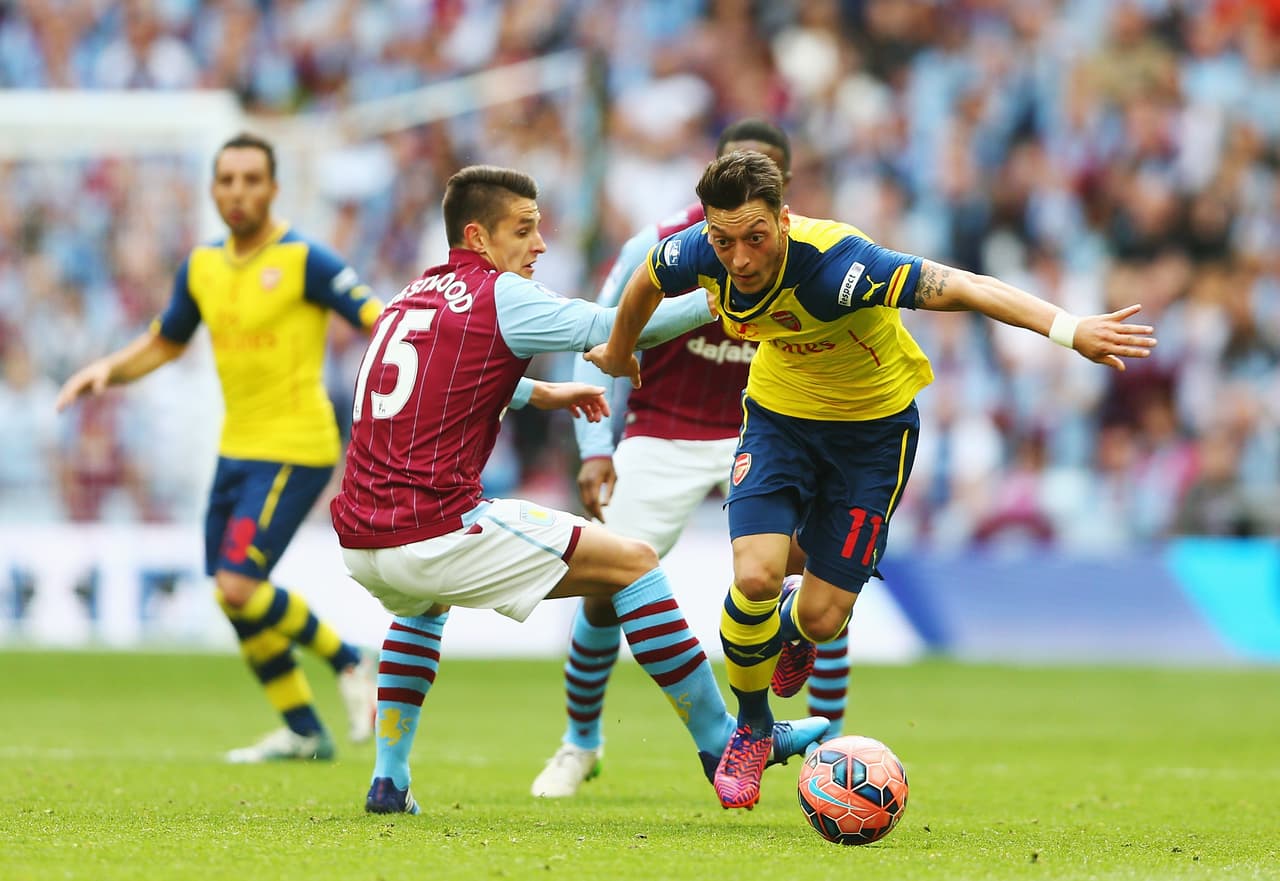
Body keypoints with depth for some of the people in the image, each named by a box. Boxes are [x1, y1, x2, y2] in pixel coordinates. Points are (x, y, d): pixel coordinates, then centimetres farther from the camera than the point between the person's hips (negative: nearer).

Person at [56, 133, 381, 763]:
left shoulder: (303, 260, -11)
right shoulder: (202, 267, 9)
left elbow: (378, 321, -14)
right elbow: (163, 344, 23)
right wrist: (107, 370, 6)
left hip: (294, 449, -7)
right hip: (236, 449, 7)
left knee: (239, 586, -18)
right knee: (234, 599, 6)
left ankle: (348, 663, 3)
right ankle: (303, 732, 20)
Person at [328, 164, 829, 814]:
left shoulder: (413, 295, 20)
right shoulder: (499, 296, -3)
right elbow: (610, 329, -7)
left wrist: (539, 393, 39)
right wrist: (717, 301, -2)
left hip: (358, 540, 8)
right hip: (437, 532, -8)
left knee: (423, 603, 42)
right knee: (632, 562, 1)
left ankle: (389, 779, 29)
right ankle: (718, 741, 5)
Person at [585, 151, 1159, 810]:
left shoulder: (834, 266, -38)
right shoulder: (697, 255, -22)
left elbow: (962, 287, -44)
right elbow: (648, 279, 3)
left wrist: (1069, 330, -56)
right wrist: (618, 352, 23)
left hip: (874, 426, -3)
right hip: (778, 414, 3)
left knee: (822, 617, -4)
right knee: (755, 577, -19)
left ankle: (791, 632, 39)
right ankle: (752, 727, 11)